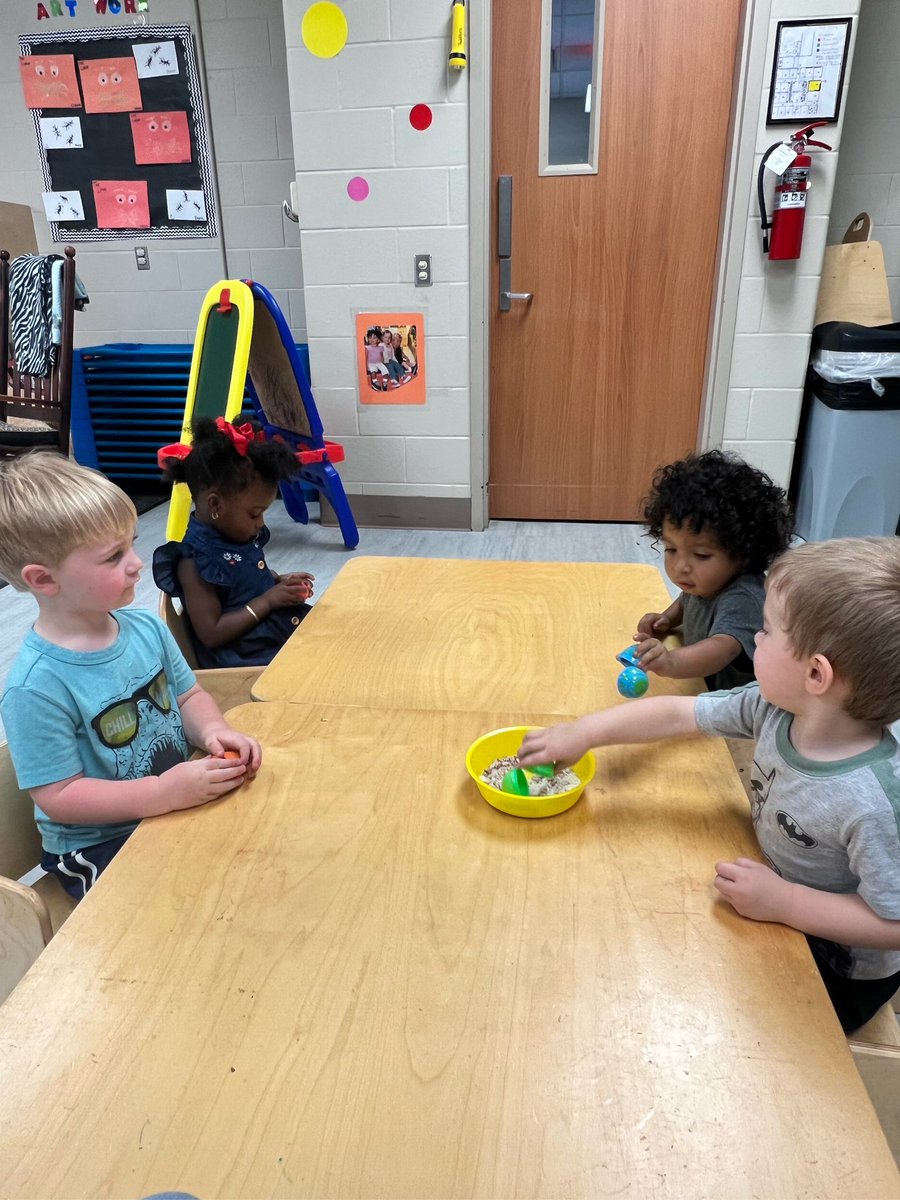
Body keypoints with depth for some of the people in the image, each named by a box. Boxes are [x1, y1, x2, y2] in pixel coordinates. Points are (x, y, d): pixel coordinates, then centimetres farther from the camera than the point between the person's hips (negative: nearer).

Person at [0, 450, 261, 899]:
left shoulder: (145, 627, -5)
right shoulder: (37, 686, -24)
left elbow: (188, 695, 8)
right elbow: (58, 797, -20)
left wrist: (212, 729, -13)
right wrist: (166, 792, -28)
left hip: (179, 803, 6)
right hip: (99, 850, -6)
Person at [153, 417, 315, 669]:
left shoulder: (239, 533, 4)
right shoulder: (196, 561, -21)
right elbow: (211, 633, -21)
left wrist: (280, 581, 3)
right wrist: (268, 600, -20)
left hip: (282, 628, 9)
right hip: (247, 659, -9)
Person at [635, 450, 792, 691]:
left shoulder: (742, 601, -25)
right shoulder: (706, 583, -1)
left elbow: (722, 648, -42)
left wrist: (672, 662, -59)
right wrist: (667, 619, 3)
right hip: (700, 694, 7)